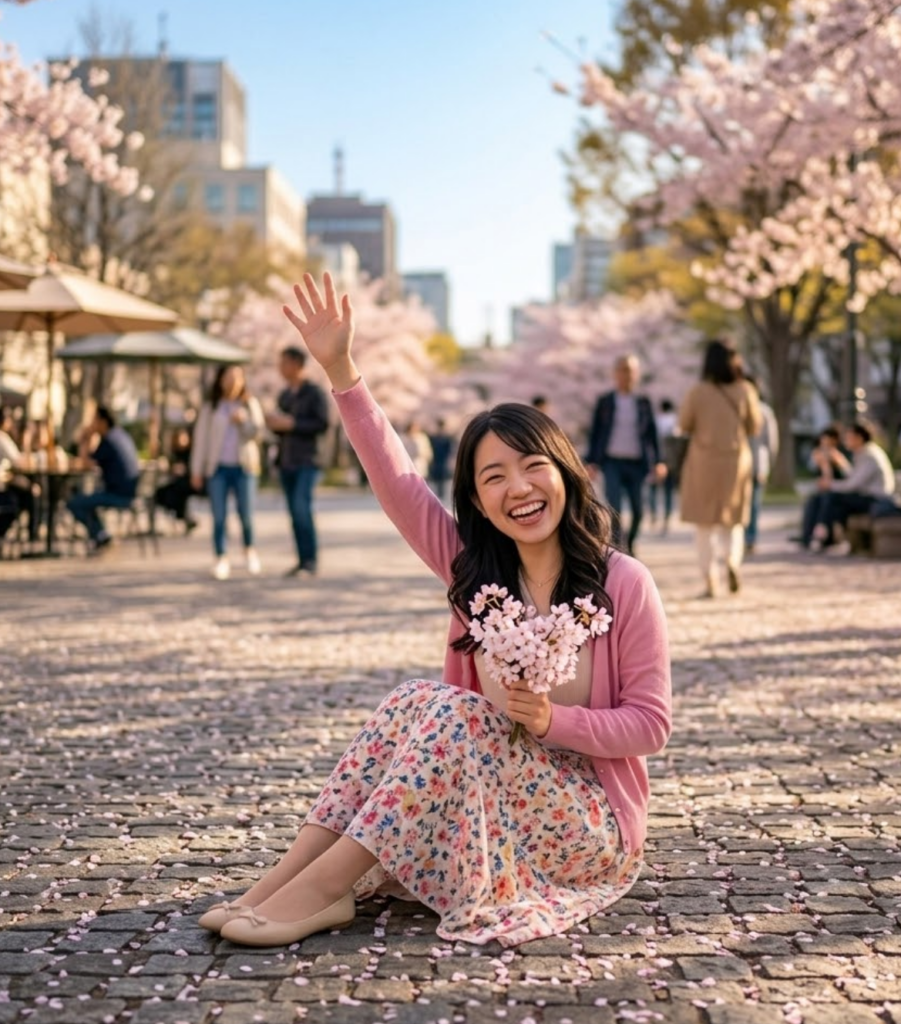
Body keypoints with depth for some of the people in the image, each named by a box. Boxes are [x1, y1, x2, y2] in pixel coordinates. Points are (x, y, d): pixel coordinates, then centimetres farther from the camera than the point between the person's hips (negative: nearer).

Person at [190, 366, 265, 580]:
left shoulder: (250, 404, 9)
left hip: (243, 467, 1)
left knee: (246, 514, -2)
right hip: (217, 467, -1)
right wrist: (196, 470, 0)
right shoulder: (209, 407, 4)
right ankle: (221, 559, 3)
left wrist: (243, 422, -16)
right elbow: (200, 439, 4)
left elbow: (257, 433, 4)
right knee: (219, 517, -3)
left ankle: (249, 550, 22)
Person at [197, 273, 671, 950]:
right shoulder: (474, 570, 2)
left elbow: (651, 724, -9)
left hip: (587, 826, -4)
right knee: (413, 702, -21)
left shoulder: (624, 583, -10)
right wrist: (342, 371, -13)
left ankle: (319, 887, -31)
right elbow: (397, 481, -7)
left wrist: (551, 719, -23)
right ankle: (287, 876, -28)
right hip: (478, 808, 5)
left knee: (455, 710, -27)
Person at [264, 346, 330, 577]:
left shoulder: (315, 393, -3)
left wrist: (291, 424, -15)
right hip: (286, 462, 6)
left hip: (306, 462, -6)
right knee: (294, 512, 3)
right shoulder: (284, 395, 16)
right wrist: (274, 423, 1)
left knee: (301, 506, -18)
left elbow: (322, 424, -11)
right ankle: (303, 559, 6)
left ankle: (311, 557, -10)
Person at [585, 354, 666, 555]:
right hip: (612, 462, -2)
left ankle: (630, 544, 30)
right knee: (614, 509, -13)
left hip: (636, 463, 2)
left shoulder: (644, 403, 7)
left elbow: (651, 433, 7)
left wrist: (657, 461, -1)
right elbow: (595, 432, 6)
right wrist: (591, 461, 0)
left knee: (637, 510, 5)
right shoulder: (605, 402, 5)